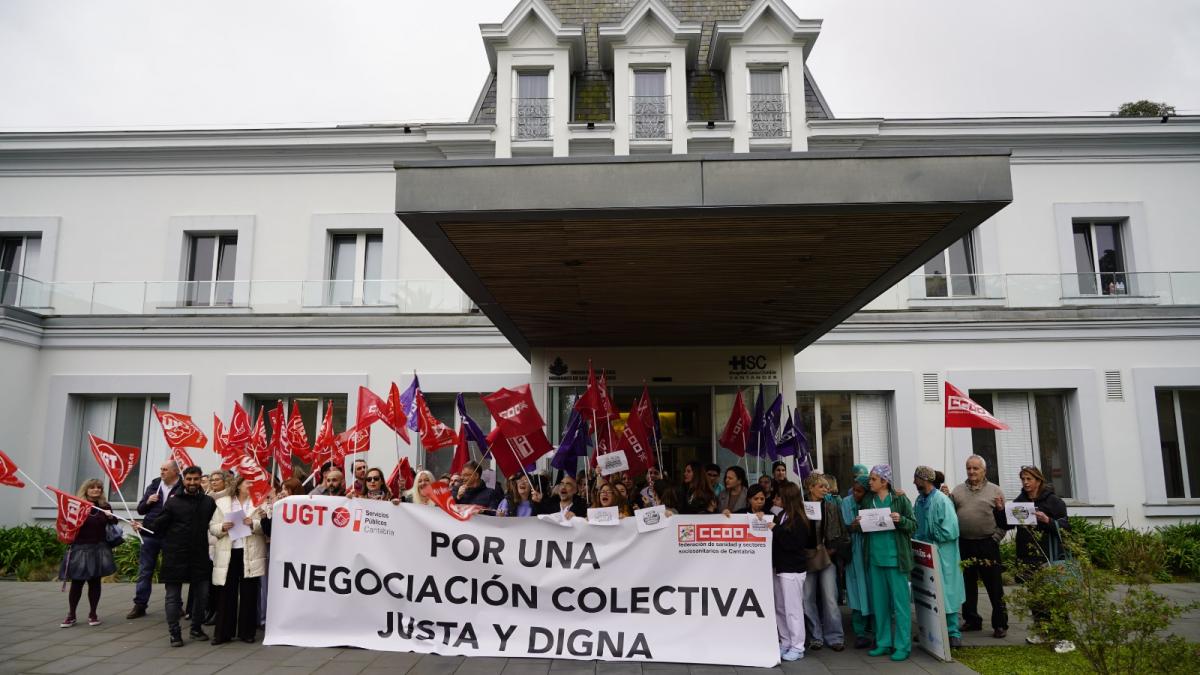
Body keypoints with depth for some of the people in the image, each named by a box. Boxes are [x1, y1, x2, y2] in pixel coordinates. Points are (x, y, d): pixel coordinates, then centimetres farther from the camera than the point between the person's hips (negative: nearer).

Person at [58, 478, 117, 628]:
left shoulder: (105, 506, 6)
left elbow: (113, 523, 11)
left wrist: (111, 517, -10)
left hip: (99, 548, 2)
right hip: (80, 548, -2)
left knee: (95, 581, 6)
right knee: (77, 582, 2)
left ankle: (93, 614, 16)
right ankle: (71, 615, 14)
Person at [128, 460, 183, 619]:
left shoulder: (183, 488, -6)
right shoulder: (154, 485, 8)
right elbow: (140, 509, 14)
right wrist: (148, 501, -5)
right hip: (150, 534, 4)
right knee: (145, 571, 7)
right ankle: (140, 605, 16)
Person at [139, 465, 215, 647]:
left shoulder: (209, 502, 6)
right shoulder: (173, 502, -1)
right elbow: (159, 525, -1)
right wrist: (143, 527, -10)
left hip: (200, 555, 2)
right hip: (175, 556, -2)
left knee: (203, 594, 8)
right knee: (173, 596, 4)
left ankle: (196, 628, 26)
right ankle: (174, 633, 15)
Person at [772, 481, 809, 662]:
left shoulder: (798, 519, -13)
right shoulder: (781, 515, 9)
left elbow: (792, 543, -21)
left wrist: (776, 529, -21)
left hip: (792, 569, -8)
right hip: (780, 567, 8)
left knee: (793, 609, -2)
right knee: (779, 608, 13)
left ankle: (797, 647, 8)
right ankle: (785, 643, 23)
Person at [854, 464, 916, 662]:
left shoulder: (900, 500, -3)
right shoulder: (867, 501, 9)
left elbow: (913, 526, -3)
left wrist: (900, 520, -21)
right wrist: (858, 524, -5)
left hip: (895, 558, -5)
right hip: (875, 558, 5)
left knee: (900, 602, 0)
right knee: (879, 602, 11)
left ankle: (902, 645, 8)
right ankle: (883, 643, 21)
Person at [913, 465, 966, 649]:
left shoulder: (942, 500, -17)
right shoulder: (919, 500, 5)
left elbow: (950, 531, -20)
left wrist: (931, 537, -12)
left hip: (943, 556, -7)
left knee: (946, 593, 1)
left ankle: (953, 633, 12)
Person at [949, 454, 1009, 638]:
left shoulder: (995, 491, 3)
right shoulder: (957, 491, 9)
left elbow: (1004, 520, 6)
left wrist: (1001, 509, -15)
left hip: (987, 545, -3)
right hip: (964, 545, 3)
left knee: (995, 587, 2)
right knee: (968, 586, 13)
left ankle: (1000, 624, 13)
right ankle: (972, 620, 26)